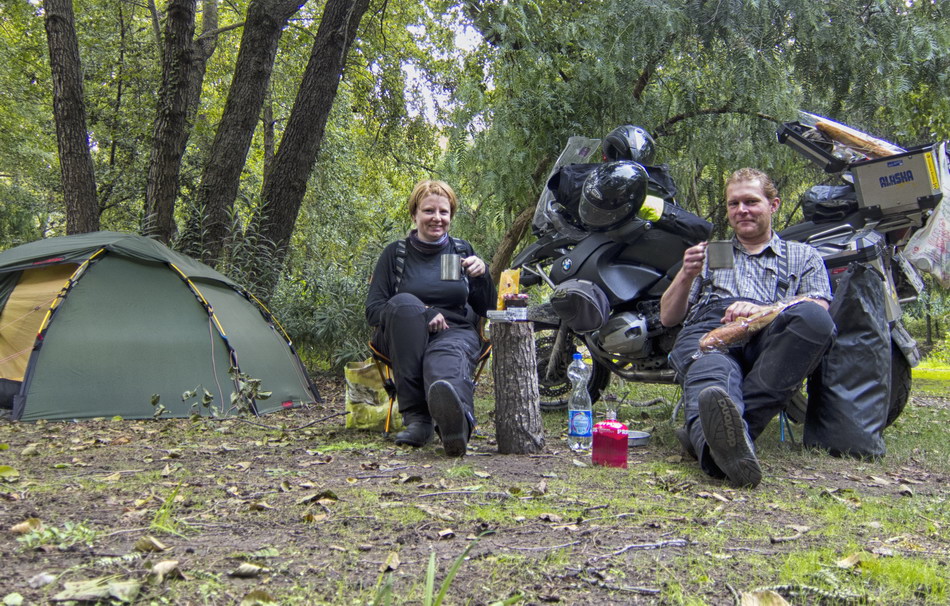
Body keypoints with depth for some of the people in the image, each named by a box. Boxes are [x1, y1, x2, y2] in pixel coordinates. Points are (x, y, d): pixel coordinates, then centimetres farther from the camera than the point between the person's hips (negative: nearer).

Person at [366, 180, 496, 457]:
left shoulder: (463, 250, 15)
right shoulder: (396, 254, 9)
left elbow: (486, 310, 13)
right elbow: (373, 311, 0)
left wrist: (481, 276, -8)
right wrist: (424, 314, -14)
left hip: (457, 333, 0)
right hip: (406, 338, 0)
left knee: (446, 356, -38)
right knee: (404, 303, -35)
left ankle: (457, 422, -77)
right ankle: (416, 417, -39)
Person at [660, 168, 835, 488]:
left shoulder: (803, 255, 31)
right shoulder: (709, 252, 36)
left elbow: (818, 310, 10)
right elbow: (668, 317, 27)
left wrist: (764, 309, -10)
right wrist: (687, 274, 6)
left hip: (770, 340, 0)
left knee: (813, 318, -35)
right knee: (712, 376, -37)